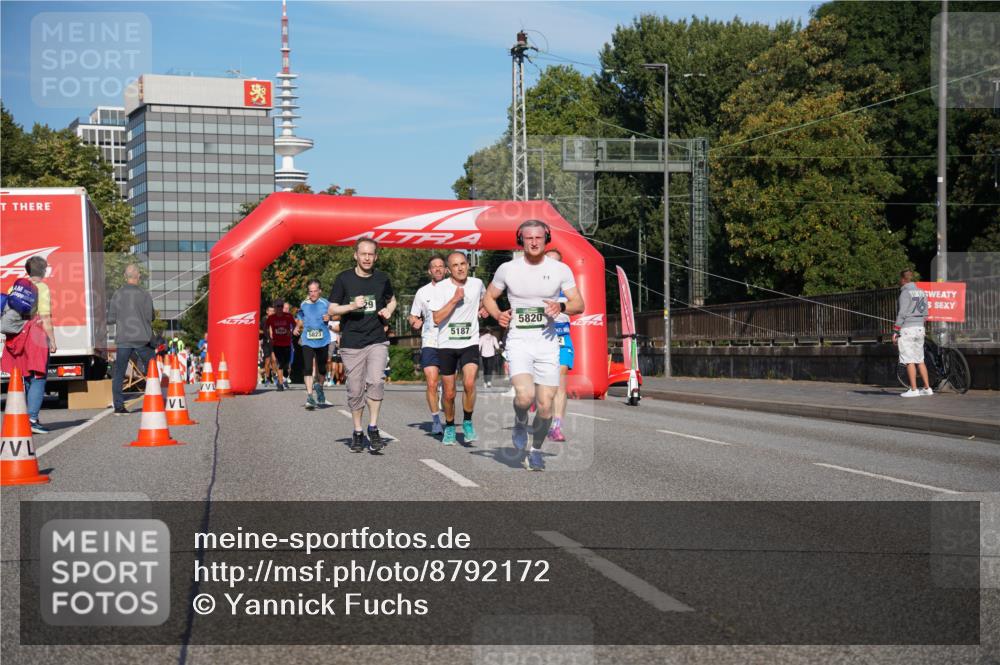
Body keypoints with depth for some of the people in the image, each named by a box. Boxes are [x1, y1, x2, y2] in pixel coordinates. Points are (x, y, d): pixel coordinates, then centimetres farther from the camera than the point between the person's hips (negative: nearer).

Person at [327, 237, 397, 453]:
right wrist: (351, 306, -16)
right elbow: (331, 309, 1)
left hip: (377, 340, 0)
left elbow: (392, 300, 24)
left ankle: (373, 427, -8)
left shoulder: (382, 279, 6)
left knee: (376, 381, -20)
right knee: (355, 390, 4)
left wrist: (388, 310, 2)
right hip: (351, 343, 0)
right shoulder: (344, 279, -1)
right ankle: (357, 432, 20)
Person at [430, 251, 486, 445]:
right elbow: (437, 319, -14)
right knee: (449, 393, 5)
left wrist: (482, 308, 12)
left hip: (470, 343, 1)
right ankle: (449, 427, 28)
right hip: (446, 344, -1)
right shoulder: (441, 288, -6)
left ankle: (467, 422, -2)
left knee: (469, 383, -23)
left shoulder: (477, 283, 3)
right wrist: (454, 299, -20)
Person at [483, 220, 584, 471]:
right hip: (518, 340, -1)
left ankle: (536, 449, 25)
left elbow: (579, 304, 5)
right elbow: (489, 297, 15)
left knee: (545, 405, 0)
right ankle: (520, 424, 10)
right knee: (525, 395, -24)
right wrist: (498, 315, -6)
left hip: (547, 341, 2)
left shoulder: (561, 269, 2)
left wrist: (562, 306, -17)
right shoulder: (507, 269, 2)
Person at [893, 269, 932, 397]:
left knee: (910, 361, -5)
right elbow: (925, 314, 16)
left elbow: (902, 314, -15)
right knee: (920, 360, 12)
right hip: (920, 328, 8)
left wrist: (895, 331, -13)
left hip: (907, 329, -8)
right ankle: (927, 388, 12)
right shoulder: (921, 293, 13)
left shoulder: (905, 293, -11)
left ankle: (913, 390, -7)